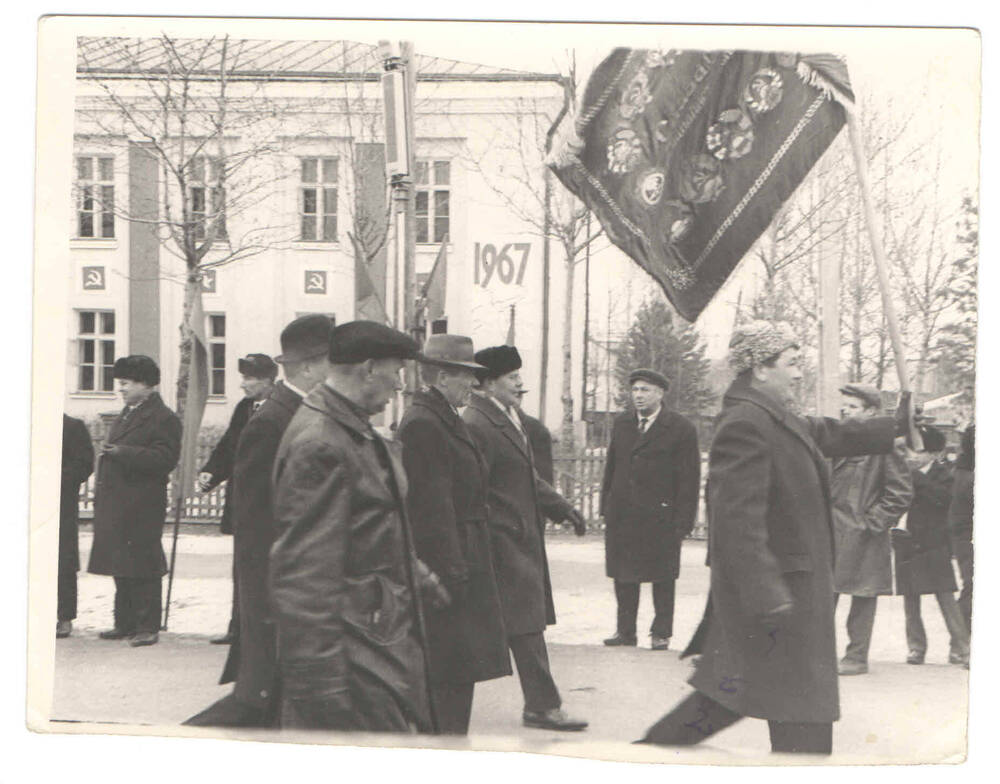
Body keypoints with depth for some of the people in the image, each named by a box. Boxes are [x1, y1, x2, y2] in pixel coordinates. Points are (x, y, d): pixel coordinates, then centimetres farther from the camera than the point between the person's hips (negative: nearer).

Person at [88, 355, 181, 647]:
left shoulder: (164, 419, -9)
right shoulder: (125, 415, 21)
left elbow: (164, 459, -20)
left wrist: (122, 452, -25)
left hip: (142, 509, -9)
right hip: (115, 507, 9)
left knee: (143, 568, -5)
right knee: (121, 567, 13)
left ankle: (147, 627, 2)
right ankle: (125, 623, 22)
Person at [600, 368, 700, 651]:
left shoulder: (681, 429, -4)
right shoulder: (621, 423, 11)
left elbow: (690, 479, -4)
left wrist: (683, 521, -9)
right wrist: (606, 507, 9)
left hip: (660, 516, -4)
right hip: (621, 516, 4)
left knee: (662, 579, 4)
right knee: (622, 575, 8)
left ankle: (661, 633, 15)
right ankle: (625, 630, 18)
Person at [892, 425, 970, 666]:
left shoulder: (942, 473, -1)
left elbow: (944, 497, -20)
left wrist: (915, 476, -21)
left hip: (934, 547, -4)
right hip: (907, 544, 4)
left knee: (946, 597, -5)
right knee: (910, 601, 6)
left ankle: (961, 648, 0)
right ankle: (916, 647, 15)